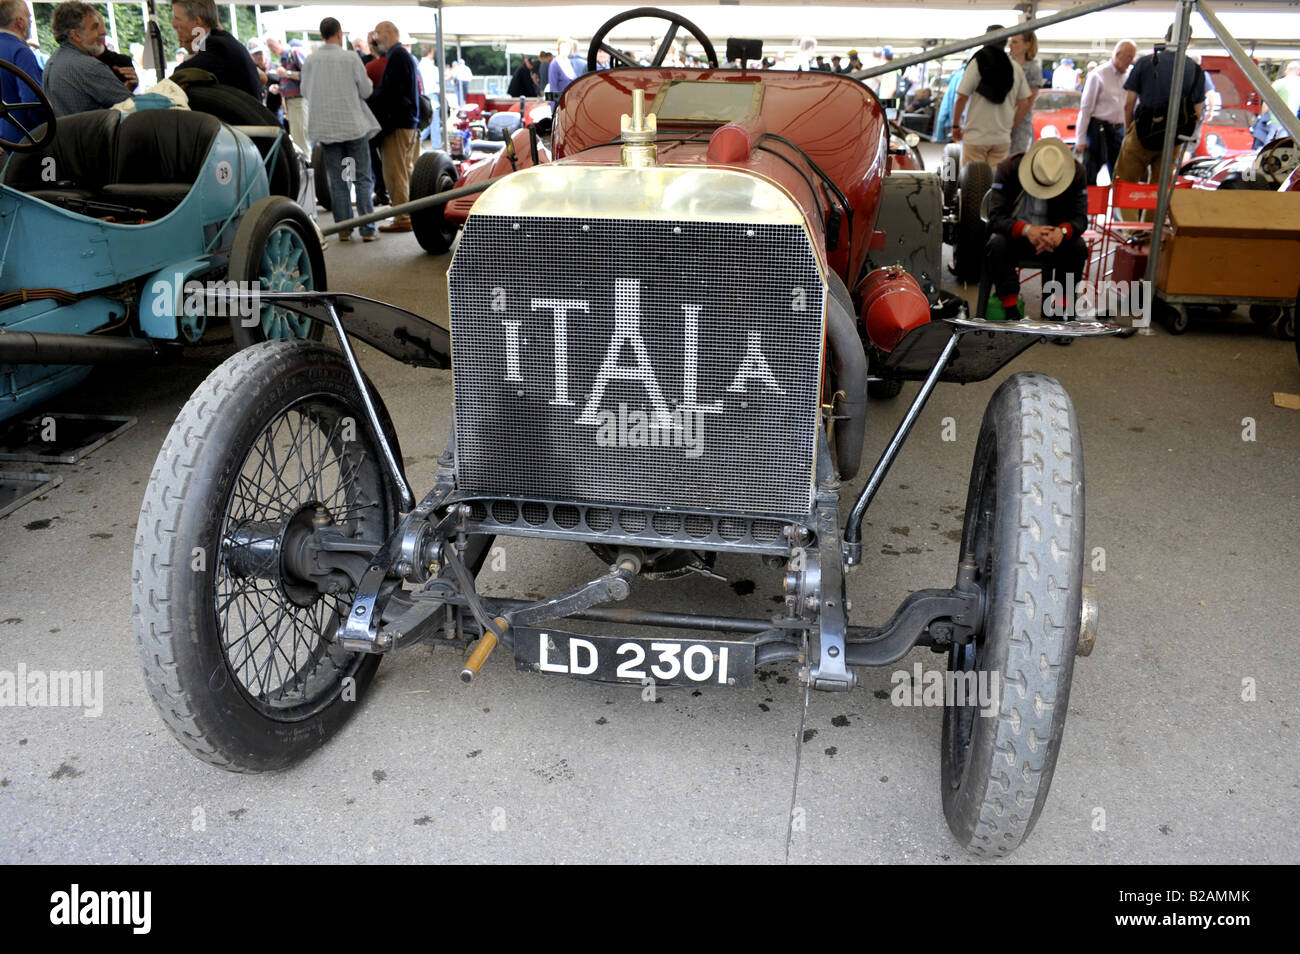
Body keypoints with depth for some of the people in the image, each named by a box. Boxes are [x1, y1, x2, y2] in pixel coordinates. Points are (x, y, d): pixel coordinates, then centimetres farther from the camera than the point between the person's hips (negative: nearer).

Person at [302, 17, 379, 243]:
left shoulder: (310, 61, 0)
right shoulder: (350, 58, -9)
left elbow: (305, 91, 9)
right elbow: (366, 90, -3)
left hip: (326, 128, 3)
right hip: (354, 125, -3)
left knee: (337, 181, 9)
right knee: (363, 179, 3)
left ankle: (343, 228, 8)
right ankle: (367, 229, -1)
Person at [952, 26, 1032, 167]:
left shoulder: (977, 62, -5)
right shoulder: (1016, 68, 8)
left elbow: (962, 98, -10)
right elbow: (1024, 104, 7)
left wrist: (955, 126, 1)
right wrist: (1011, 127, 17)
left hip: (975, 135, -4)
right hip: (1002, 138, 4)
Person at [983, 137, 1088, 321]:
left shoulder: (1077, 173, -12)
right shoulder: (1007, 169, -18)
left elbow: (1080, 217, -14)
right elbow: (995, 217, -24)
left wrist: (1063, 231, -39)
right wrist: (1026, 230, -43)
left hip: (1053, 236, 2)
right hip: (1015, 234, -2)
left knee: (1078, 247, -28)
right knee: (997, 244, -35)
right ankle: (1011, 310, -29)